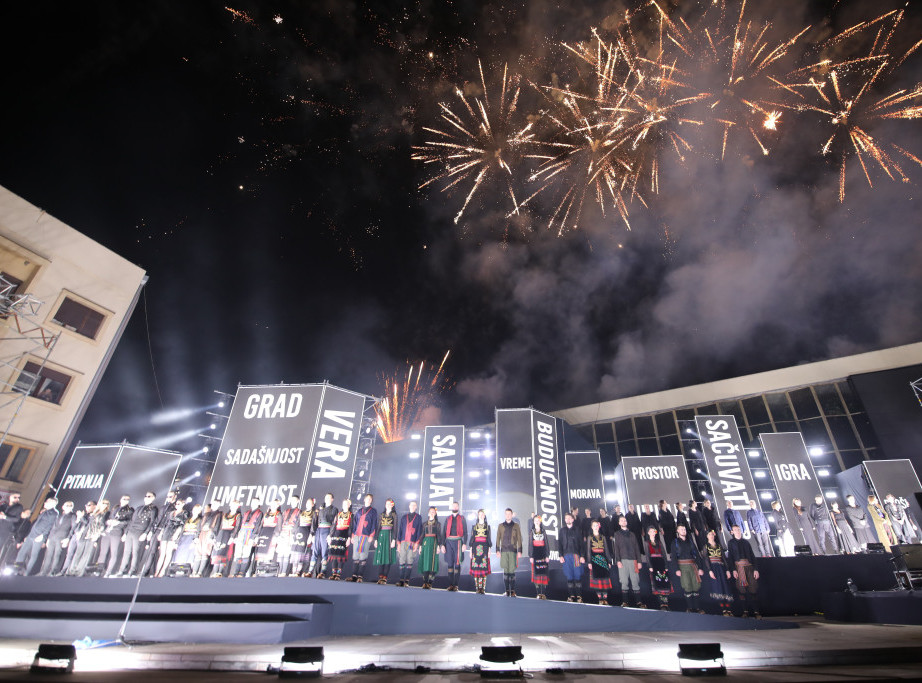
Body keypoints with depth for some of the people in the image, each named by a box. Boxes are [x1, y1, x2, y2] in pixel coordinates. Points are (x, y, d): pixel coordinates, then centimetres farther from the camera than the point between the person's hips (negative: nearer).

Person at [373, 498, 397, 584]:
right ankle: (380, 577, -2)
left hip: (389, 535, -3)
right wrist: (376, 539, 6)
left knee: (388, 557, -6)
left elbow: (395, 528, -1)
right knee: (380, 556, -3)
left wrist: (394, 540, -10)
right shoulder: (381, 515, 15)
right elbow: (378, 527, 13)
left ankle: (384, 578, -3)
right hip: (381, 536, 3)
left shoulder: (394, 515, 5)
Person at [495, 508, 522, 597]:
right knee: (505, 571, 1)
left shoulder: (516, 525, 7)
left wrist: (519, 551, -1)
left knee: (512, 571, -5)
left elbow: (519, 539, 6)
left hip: (513, 551, -1)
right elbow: (498, 539, 9)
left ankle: (513, 591, 4)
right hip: (504, 551, 1)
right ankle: (507, 591, 10)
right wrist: (497, 550, 2)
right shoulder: (501, 525, 10)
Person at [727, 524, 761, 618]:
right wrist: (733, 570, -7)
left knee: (753, 588, -6)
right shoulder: (731, 542, 11)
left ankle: (756, 611, -2)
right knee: (742, 589, -5)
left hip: (749, 566, 2)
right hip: (738, 566, -2)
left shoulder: (746, 542, 17)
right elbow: (730, 556, 4)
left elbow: (752, 555, 13)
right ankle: (745, 611, 1)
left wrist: (755, 569, 1)